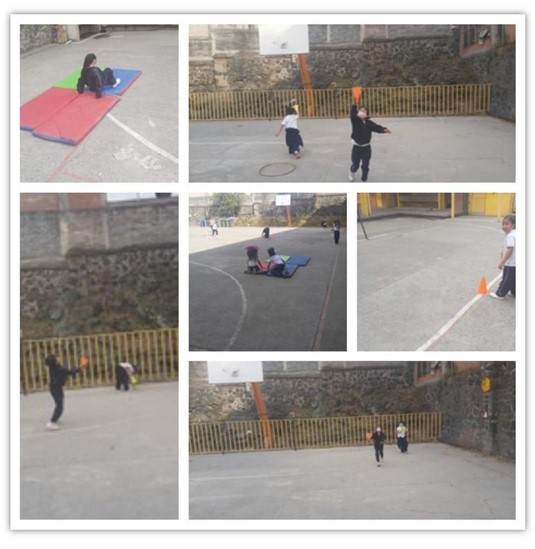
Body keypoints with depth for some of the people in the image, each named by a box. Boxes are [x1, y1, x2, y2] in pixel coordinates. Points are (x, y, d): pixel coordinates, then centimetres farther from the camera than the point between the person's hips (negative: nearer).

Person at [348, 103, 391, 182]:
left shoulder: (369, 123, -2)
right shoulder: (355, 121, -9)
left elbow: (376, 127, -12)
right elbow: (353, 113, -27)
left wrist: (384, 129, -31)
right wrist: (354, 105, -46)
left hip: (366, 147, 2)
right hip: (357, 147, -2)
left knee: (365, 166, 2)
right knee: (355, 165, 11)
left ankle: (364, 179, 18)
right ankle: (352, 171, 45)